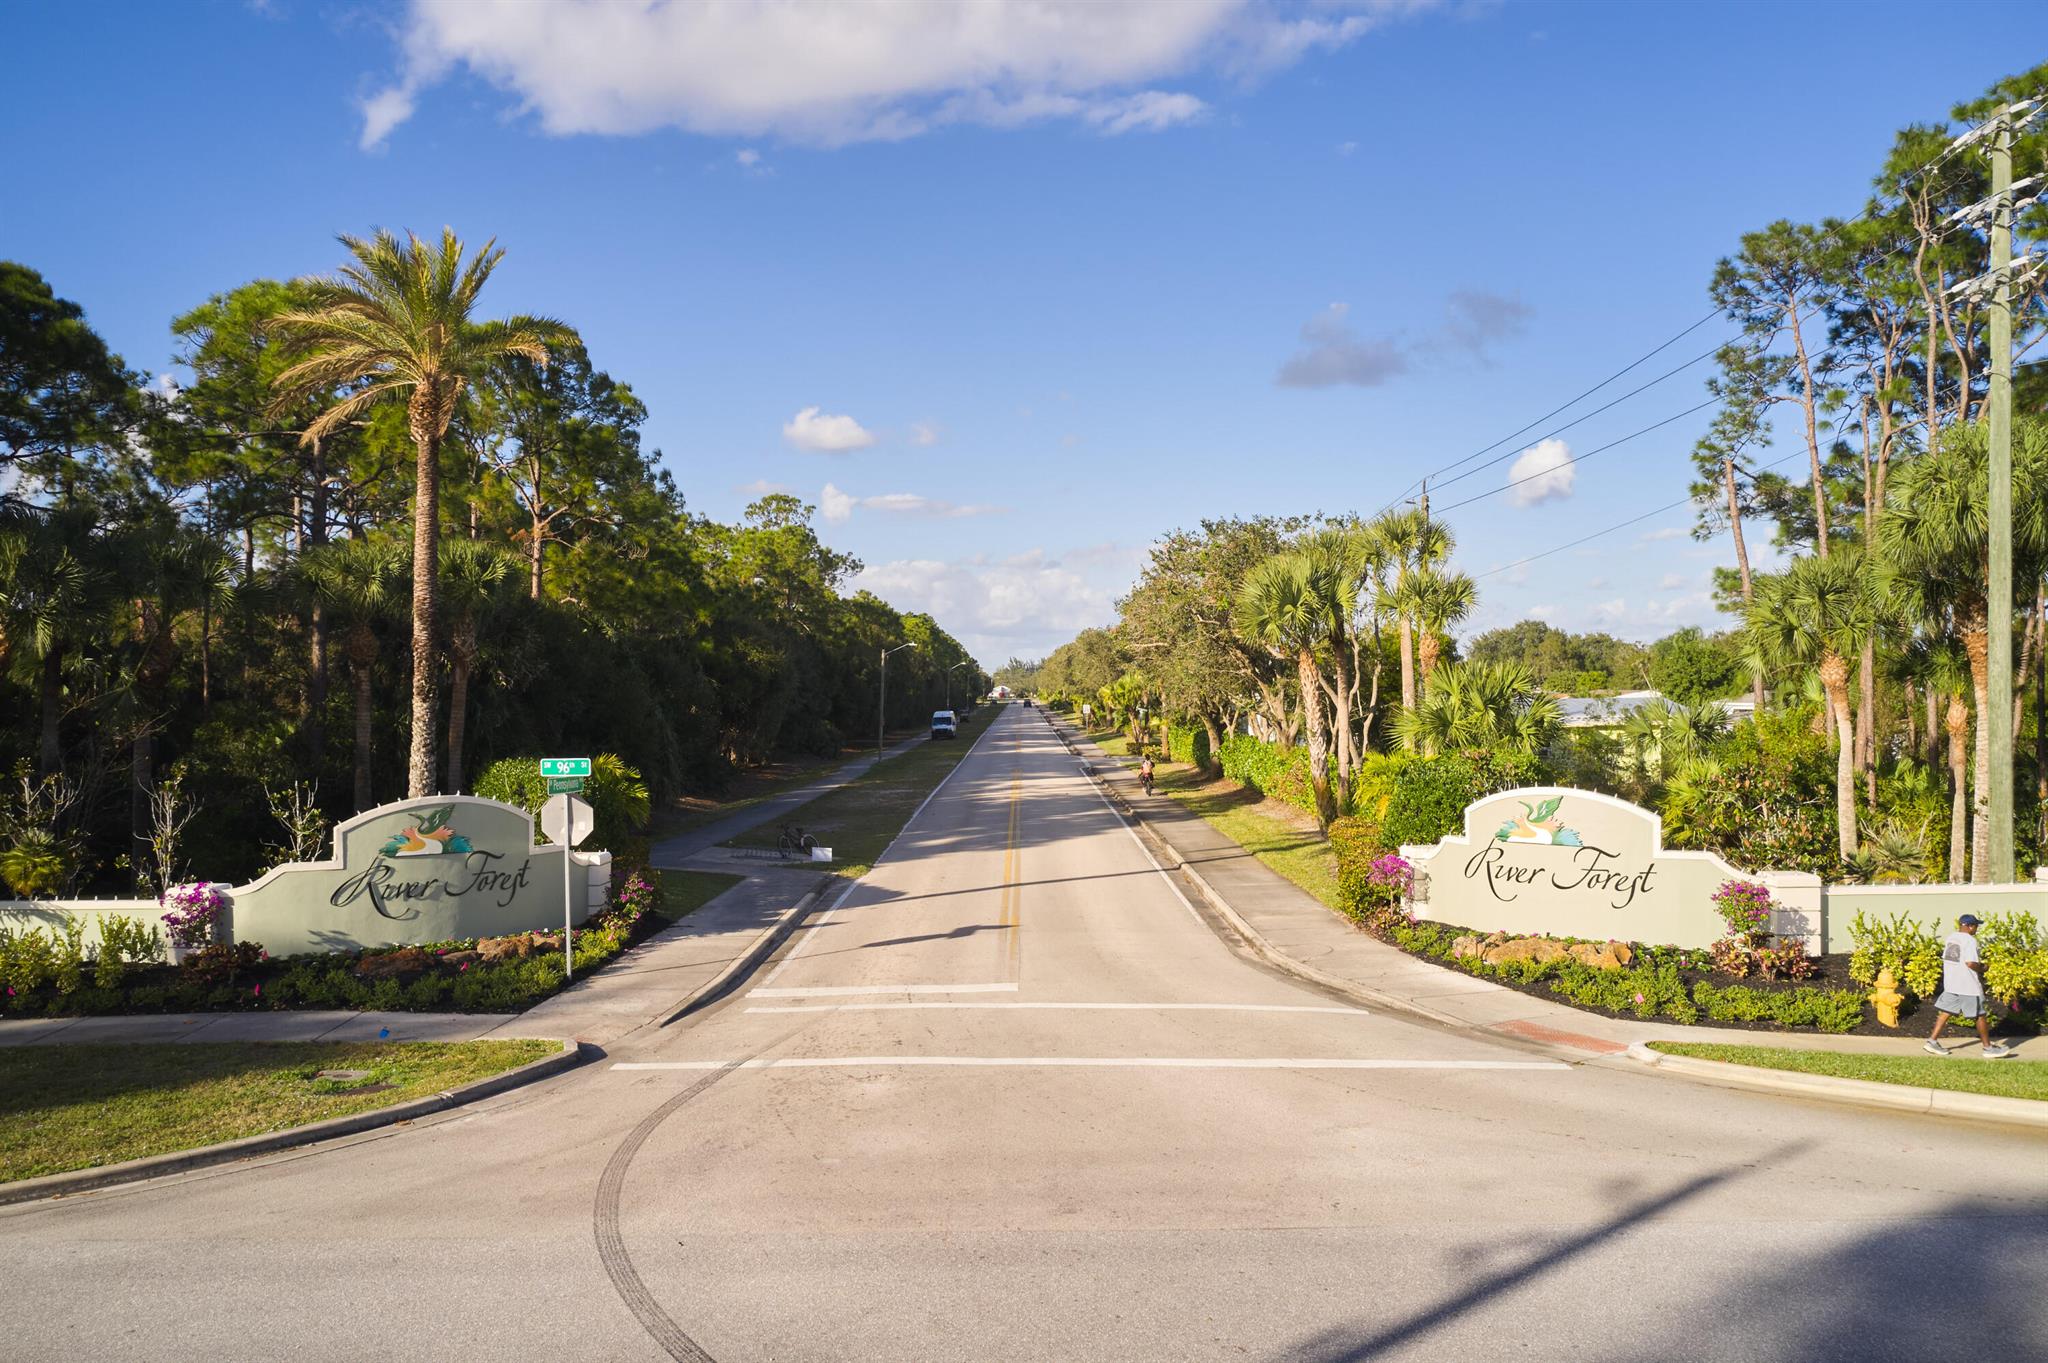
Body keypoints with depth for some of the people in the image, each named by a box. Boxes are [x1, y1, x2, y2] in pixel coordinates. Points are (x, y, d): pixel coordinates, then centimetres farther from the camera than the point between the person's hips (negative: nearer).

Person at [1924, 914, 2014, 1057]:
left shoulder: (1950, 937, 9)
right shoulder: (1970, 940, -16)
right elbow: (1971, 963, -24)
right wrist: (1982, 968, -5)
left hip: (1950, 983, 7)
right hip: (1968, 986, -7)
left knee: (1945, 1011, 9)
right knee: (1981, 1015, 5)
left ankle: (1932, 1041, 4)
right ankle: (1989, 1048, 13)